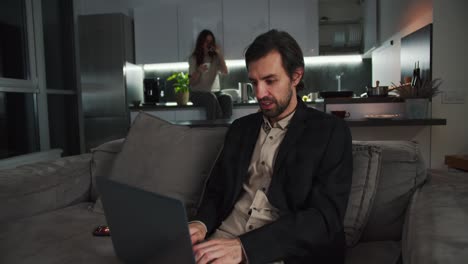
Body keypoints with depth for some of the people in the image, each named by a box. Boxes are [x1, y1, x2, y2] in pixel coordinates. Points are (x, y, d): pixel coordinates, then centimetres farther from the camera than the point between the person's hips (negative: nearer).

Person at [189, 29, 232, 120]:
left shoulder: (215, 57, 11)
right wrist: (198, 71, -20)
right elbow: (192, 83, 0)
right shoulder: (194, 58, 5)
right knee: (211, 98, -36)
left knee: (227, 99, -31)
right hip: (198, 93, -2)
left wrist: (220, 54, -6)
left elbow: (225, 72, -5)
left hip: (215, 92, 2)